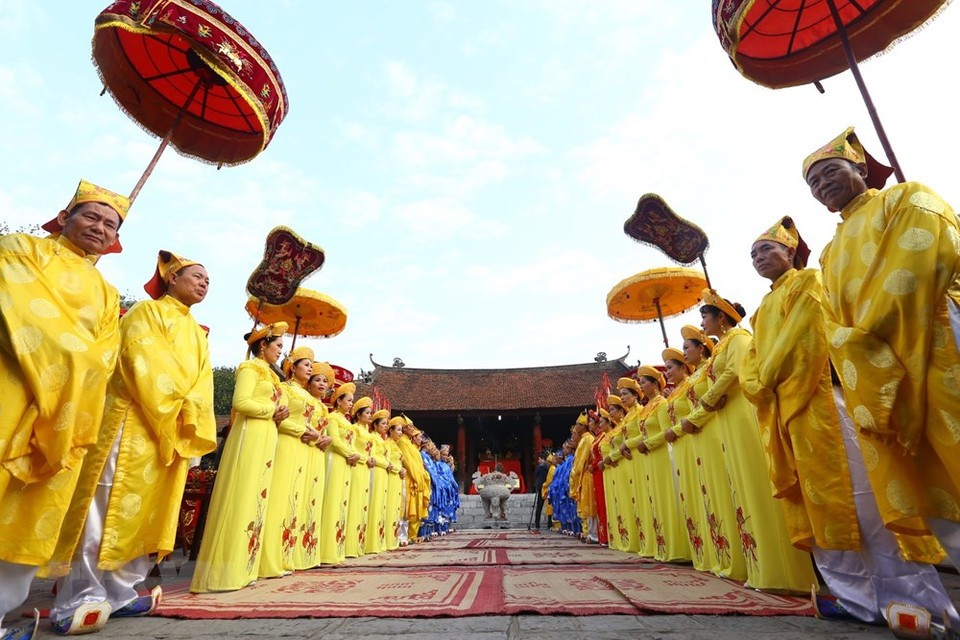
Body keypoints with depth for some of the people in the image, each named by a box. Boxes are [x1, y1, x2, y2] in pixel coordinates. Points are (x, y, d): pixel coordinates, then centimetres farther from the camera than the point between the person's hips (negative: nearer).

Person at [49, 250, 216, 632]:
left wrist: (189, 420, -7)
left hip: (175, 435, 7)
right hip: (135, 424, -7)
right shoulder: (147, 311, 2)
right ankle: (77, 601, 2)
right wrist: (170, 412, -14)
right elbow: (144, 363, -12)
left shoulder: (198, 335, 21)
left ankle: (117, 594, 15)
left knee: (147, 512, 7)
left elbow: (203, 384, 10)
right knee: (110, 509, -7)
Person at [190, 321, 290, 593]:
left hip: (266, 438, 9)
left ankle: (240, 570, 14)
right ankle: (223, 572, -2)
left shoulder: (268, 374, 22)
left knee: (256, 501, 8)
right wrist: (272, 411, -9)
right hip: (250, 436, -9)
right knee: (240, 500, -8)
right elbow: (241, 402, -17)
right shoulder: (250, 367, -4)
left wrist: (277, 416, 3)